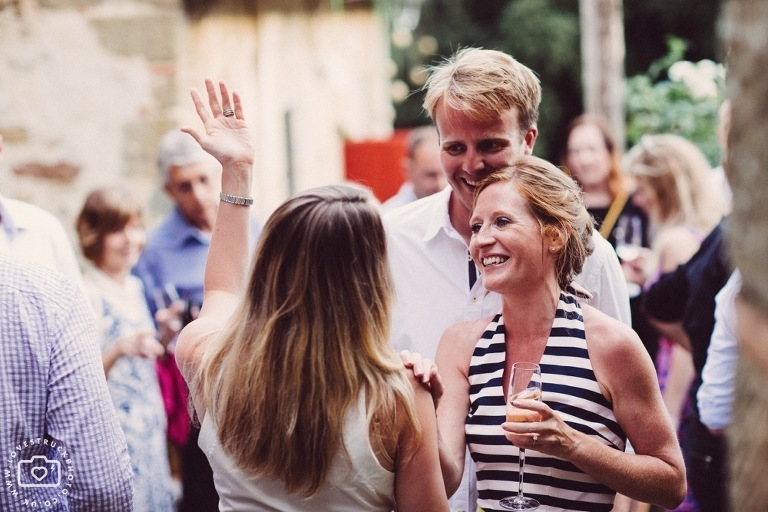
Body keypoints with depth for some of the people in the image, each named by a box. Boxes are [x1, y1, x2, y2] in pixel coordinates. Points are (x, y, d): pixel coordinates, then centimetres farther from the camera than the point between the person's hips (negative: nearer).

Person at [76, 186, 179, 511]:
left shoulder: (134, 287, 10)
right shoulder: (90, 295, -13)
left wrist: (164, 337, 3)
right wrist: (120, 348, -32)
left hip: (149, 424, 8)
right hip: (115, 429, -8)